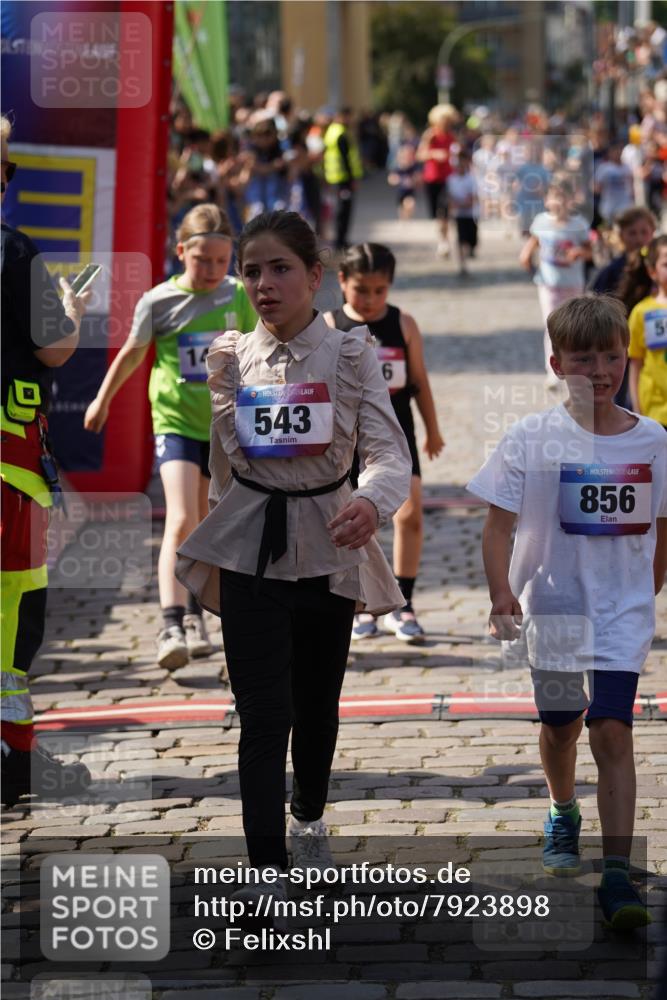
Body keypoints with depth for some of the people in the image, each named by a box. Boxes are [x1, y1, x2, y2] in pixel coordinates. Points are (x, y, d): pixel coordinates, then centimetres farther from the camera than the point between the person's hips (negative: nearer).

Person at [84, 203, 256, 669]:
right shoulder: (159, 301, -9)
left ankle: (194, 615, 32)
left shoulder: (238, 296, -2)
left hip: (223, 425, 3)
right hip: (175, 423, -3)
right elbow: (132, 354, 7)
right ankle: (171, 626, -23)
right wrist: (102, 400, 17)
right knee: (180, 522, -18)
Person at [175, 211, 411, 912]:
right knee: (263, 712, -9)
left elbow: (388, 448, -17)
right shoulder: (230, 358, 0)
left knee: (317, 700, 17)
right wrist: (216, 546, 15)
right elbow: (222, 461, 11)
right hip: (250, 550, 0)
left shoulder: (350, 356, -6)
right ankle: (265, 869, -9)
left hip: (327, 547, 0)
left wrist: (371, 501, -38)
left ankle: (309, 816, 44)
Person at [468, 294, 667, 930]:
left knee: (611, 729, -13)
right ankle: (562, 816, 48)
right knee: (559, 725, 18)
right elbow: (499, 525, -8)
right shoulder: (531, 440, -9)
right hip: (551, 606, 1)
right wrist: (501, 595, -19)